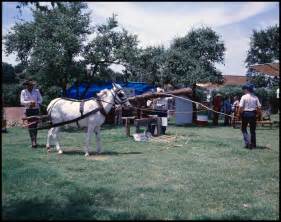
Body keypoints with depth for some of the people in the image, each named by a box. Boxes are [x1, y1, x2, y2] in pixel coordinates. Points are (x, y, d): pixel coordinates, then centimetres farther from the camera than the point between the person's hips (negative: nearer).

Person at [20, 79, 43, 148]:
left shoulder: (36, 91, 3)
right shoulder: (23, 92, 2)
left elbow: (40, 100, 2)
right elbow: (22, 102, -4)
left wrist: (35, 104, -16)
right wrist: (30, 102, -19)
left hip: (36, 110, 0)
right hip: (28, 110, 0)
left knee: (35, 125, 1)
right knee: (30, 125, -1)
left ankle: (34, 141, 10)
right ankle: (33, 141, 2)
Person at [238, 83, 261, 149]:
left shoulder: (244, 97, -9)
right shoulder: (255, 97, 2)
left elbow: (240, 107, -15)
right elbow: (259, 107, -1)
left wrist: (240, 113, -1)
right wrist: (257, 113, 12)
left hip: (245, 113, -3)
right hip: (253, 114, 3)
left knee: (243, 128, 13)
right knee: (253, 129, 13)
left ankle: (247, 142, 1)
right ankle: (253, 144, 18)